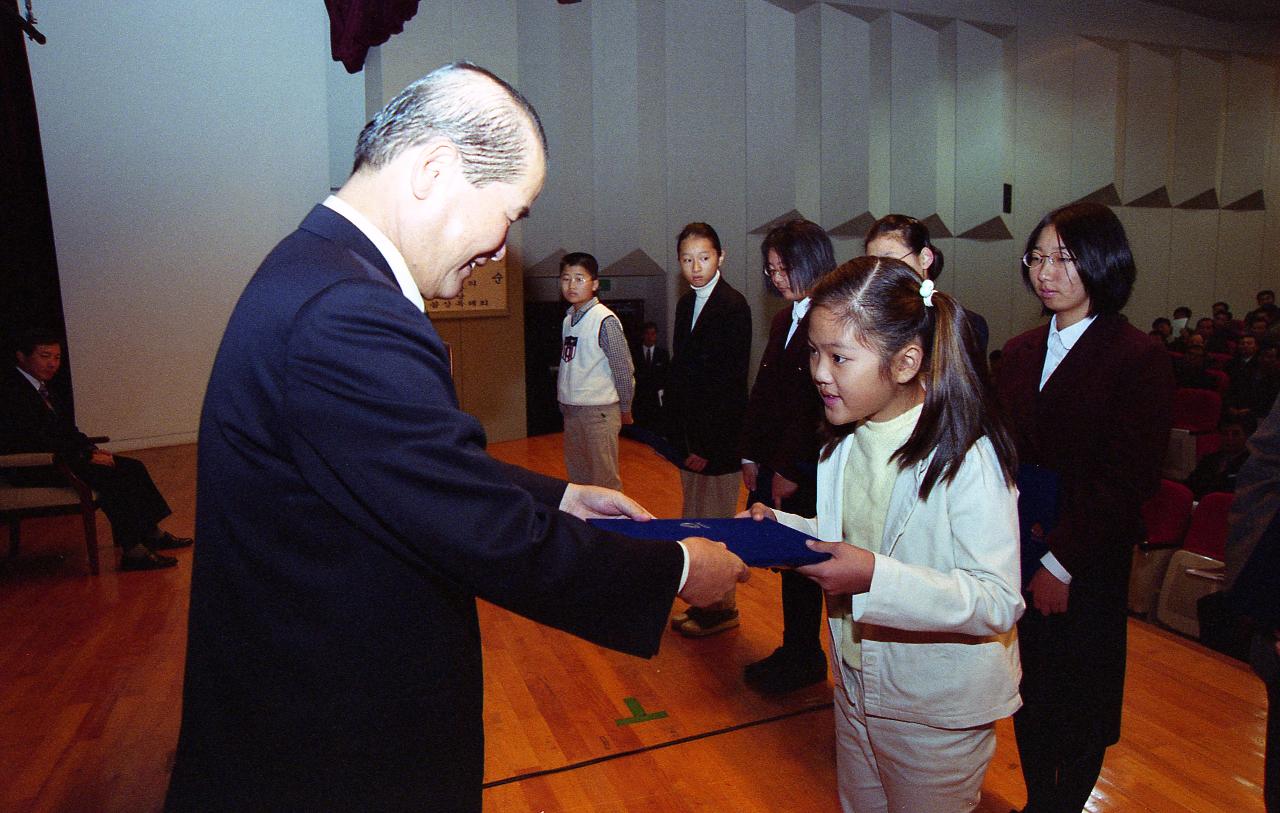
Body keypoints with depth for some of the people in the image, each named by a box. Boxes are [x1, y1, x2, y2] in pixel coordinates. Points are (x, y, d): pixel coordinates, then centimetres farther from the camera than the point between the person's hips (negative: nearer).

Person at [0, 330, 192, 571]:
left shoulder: (41, 386, 13)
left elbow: (66, 428, 17)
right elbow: (39, 442, -23)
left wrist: (92, 449, 1)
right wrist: (87, 457, -19)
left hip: (56, 456, 10)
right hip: (32, 469, -10)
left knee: (132, 468, -1)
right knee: (113, 477, -24)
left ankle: (152, 534, 3)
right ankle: (132, 552, -22)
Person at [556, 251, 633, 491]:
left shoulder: (605, 320, -13)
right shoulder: (568, 319, 9)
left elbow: (623, 368, -10)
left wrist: (625, 409, -4)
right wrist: (563, 402, 15)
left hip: (599, 410, -7)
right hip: (571, 409, 8)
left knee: (604, 479, 0)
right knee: (576, 475, 17)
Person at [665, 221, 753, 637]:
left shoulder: (733, 306, -14)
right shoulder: (687, 304, 11)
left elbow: (732, 381, -18)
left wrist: (707, 445, -18)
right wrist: (676, 432, 9)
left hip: (718, 438, -8)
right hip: (690, 435, 8)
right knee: (696, 522, 17)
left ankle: (722, 607, 20)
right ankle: (704, 602, 31)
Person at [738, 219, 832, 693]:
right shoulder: (783, 320, 12)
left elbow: (822, 406, -19)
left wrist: (790, 471, -16)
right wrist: (752, 456, 8)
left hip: (806, 471, -7)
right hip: (773, 465, 8)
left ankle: (803, 659, 25)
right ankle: (796, 652, 30)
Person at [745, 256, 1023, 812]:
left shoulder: (967, 458, -25)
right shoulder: (846, 443, -1)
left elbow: (1000, 602, -27)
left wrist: (875, 577, -38)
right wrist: (781, 526, -6)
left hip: (937, 715, -7)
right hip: (856, 687, 7)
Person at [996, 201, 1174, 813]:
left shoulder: (1139, 358, -10)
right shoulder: (1020, 352, 7)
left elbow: (1128, 481, -14)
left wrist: (1062, 563, -15)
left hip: (1087, 570, -4)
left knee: (1081, 700, 13)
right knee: (1030, 692, 16)